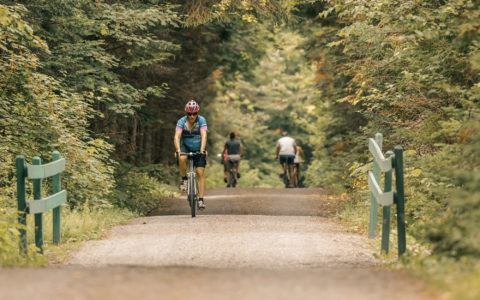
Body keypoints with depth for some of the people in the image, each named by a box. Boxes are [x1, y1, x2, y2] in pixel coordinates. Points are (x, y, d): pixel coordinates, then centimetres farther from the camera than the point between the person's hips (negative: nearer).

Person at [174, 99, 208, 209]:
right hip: (185, 147, 0)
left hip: (198, 149, 0)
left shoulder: (201, 120, -17)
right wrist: (177, 150, -43)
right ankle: (184, 179, -10)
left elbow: (204, 135, -29)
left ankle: (201, 199, -6)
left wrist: (202, 149, -45)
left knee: (200, 173, -9)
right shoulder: (182, 121, -16)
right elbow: (177, 136, -27)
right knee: (182, 159, -34)